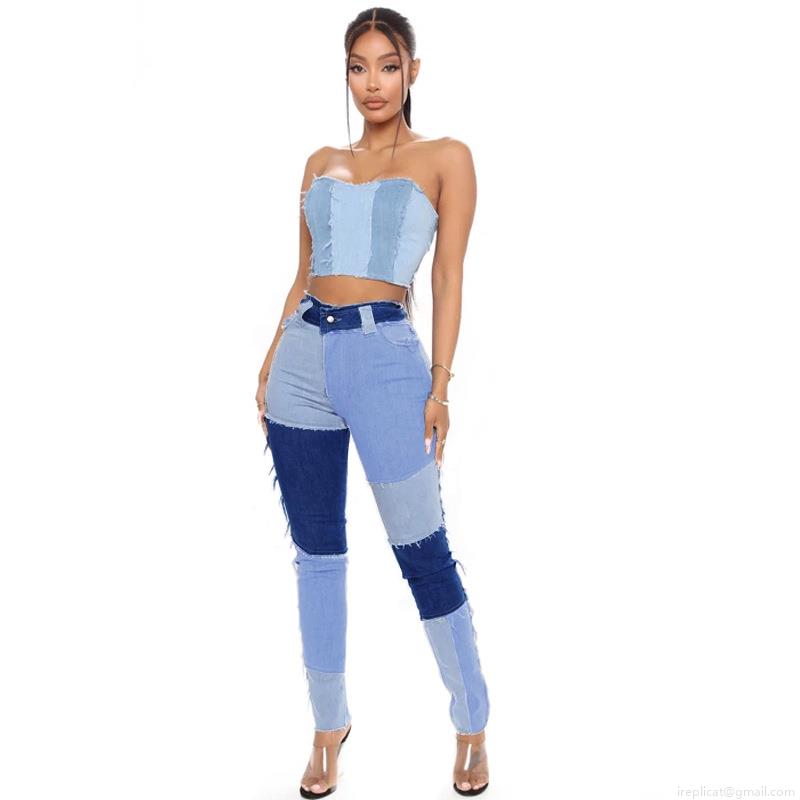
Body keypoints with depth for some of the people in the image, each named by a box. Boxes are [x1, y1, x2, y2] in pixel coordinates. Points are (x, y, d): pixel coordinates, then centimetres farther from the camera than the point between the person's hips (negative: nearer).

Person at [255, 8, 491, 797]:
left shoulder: (443, 158, 5)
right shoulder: (322, 163, 17)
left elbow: (449, 276, -1)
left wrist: (440, 383, -8)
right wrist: (271, 362, 11)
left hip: (384, 355, -4)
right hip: (302, 358, 5)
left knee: (424, 554, -1)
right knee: (316, 553, 10)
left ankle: (472, 725, 18)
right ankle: (329, 724, 24)